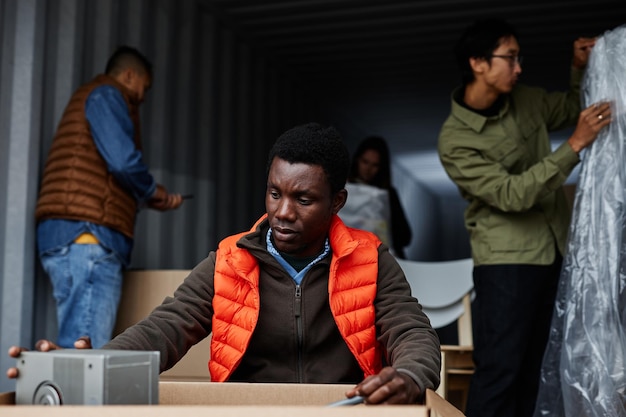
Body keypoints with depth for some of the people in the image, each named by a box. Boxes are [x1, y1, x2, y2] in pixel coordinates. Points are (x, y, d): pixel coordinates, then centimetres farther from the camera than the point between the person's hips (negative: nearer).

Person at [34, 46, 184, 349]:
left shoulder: (92, 95, 31)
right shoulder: (107, 94, 1)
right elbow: (123, 161, -14)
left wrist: (148, 199, 25)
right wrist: (153, 191, 4)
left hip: (74, 238, 10)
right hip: (87, 236, -10)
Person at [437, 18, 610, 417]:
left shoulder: (525, 99, 4)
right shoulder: (455, 139, -16)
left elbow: (571, 108, 24)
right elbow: (512, 194, -24)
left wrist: (581, 68, 5)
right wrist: (575, 145, -25)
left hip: (555, 249, 7)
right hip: (507, 258, -7)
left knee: (533, 364, 13)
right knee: (500, 366, -8)